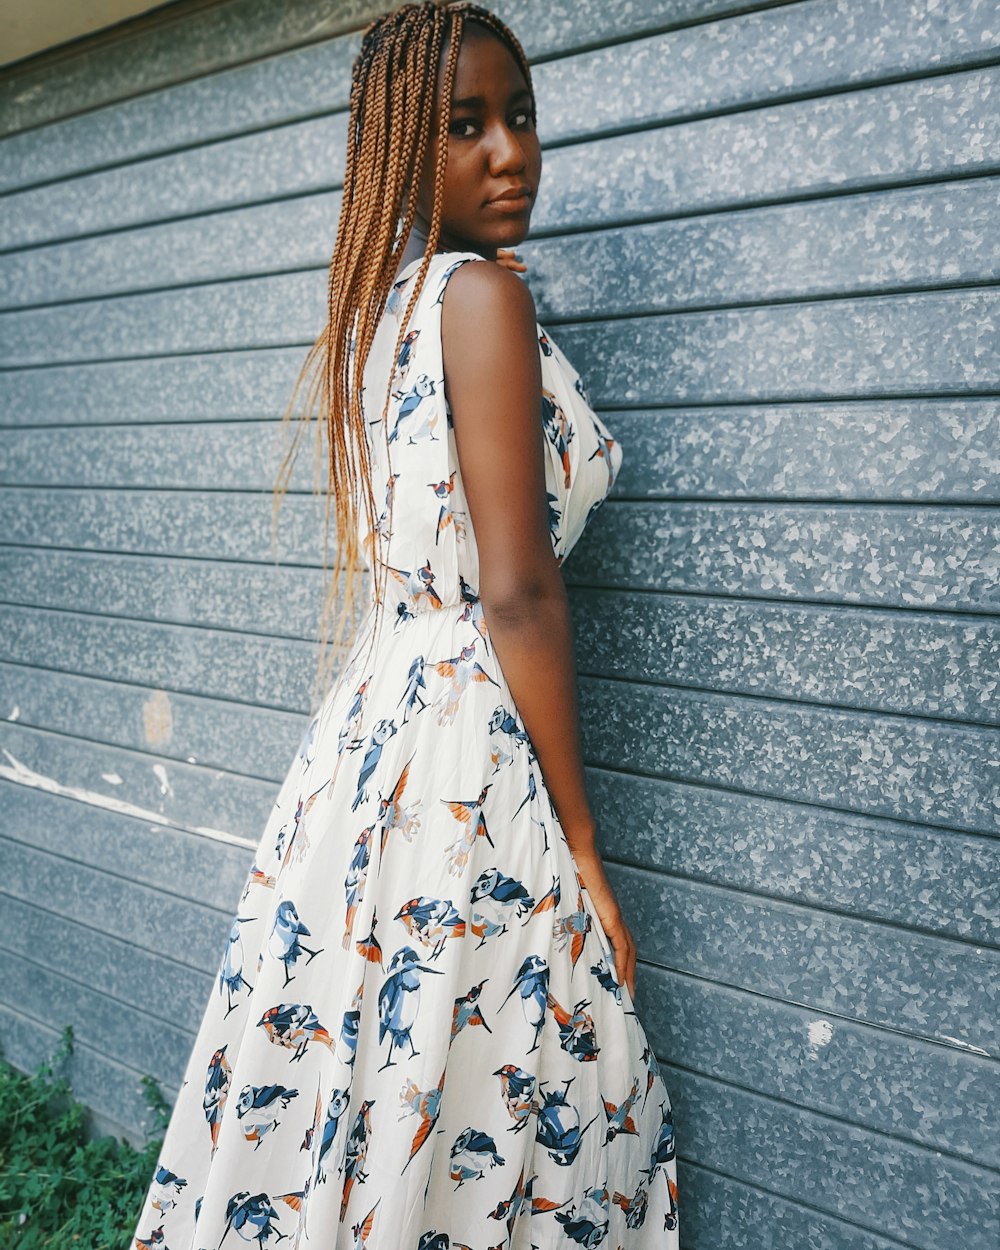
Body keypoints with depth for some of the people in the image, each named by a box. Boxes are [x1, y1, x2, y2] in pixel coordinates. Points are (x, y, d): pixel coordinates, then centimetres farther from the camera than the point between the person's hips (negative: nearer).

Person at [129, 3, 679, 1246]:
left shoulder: (378, 300, 14)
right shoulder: (483, 292, -11)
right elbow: (518, 594, -17)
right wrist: (581, 840, -10)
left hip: (360, 726, 9)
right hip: (464, 751, -9)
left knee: (329, 1107, 20)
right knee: (454, 1146, 8)